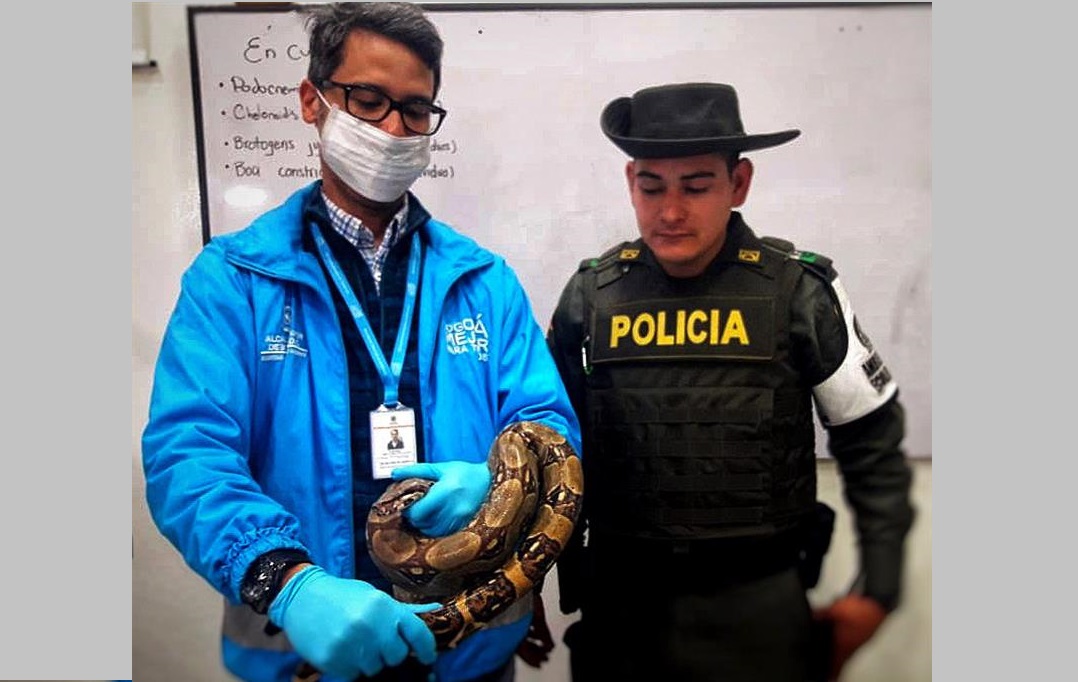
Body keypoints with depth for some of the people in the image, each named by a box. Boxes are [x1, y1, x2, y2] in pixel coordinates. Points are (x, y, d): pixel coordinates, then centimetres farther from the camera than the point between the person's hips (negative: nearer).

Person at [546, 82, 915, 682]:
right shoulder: (590, 295, -4)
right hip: (620, 598, 2)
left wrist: (878, 590, 2)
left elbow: (872, 443, 2)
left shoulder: (801, 293, -9)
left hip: (758, 603, -1)